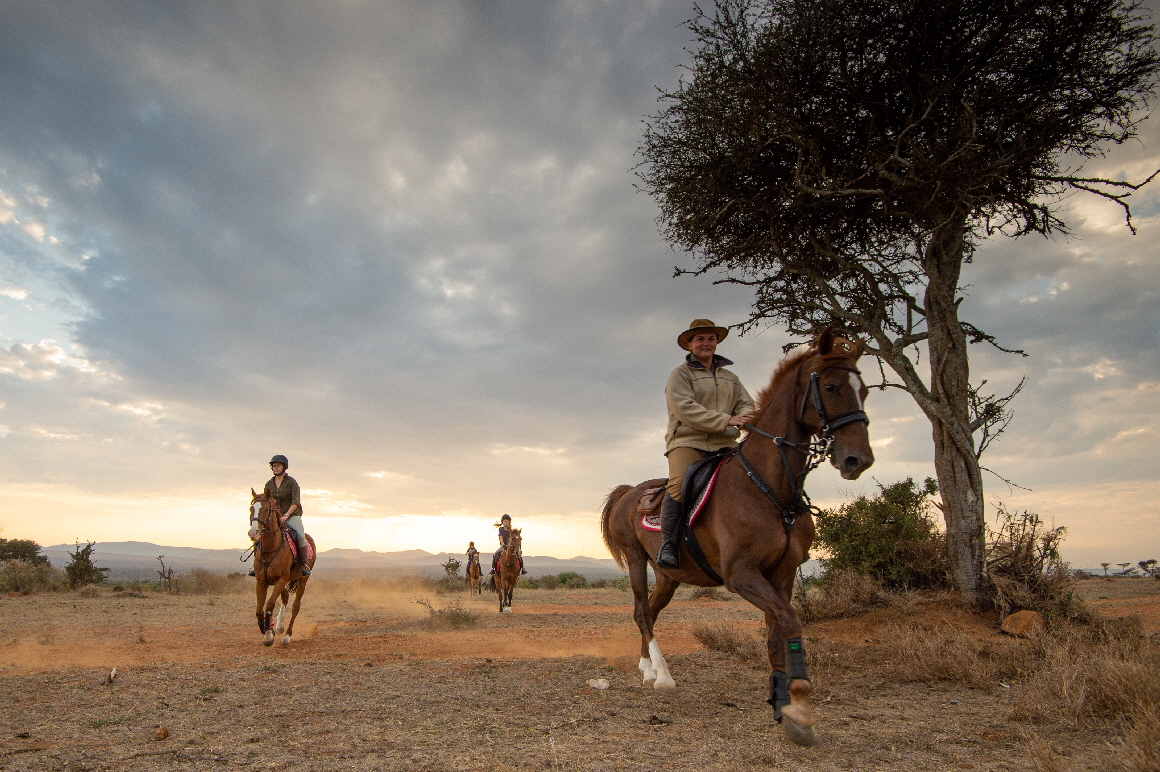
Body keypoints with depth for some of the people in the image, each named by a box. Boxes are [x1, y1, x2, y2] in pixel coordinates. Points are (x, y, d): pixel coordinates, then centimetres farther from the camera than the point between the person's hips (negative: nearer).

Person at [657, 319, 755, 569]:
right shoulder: (679, 375, 5)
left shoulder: (731, 378, 24)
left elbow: (746, 404, 15)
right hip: (687, 442, -5)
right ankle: (667, 542, -13)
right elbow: (685, 409, -10)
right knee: (678, 487, -27)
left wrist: (743, 419, -12)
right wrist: (725, 420, -17)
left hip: (724, 445, 5)